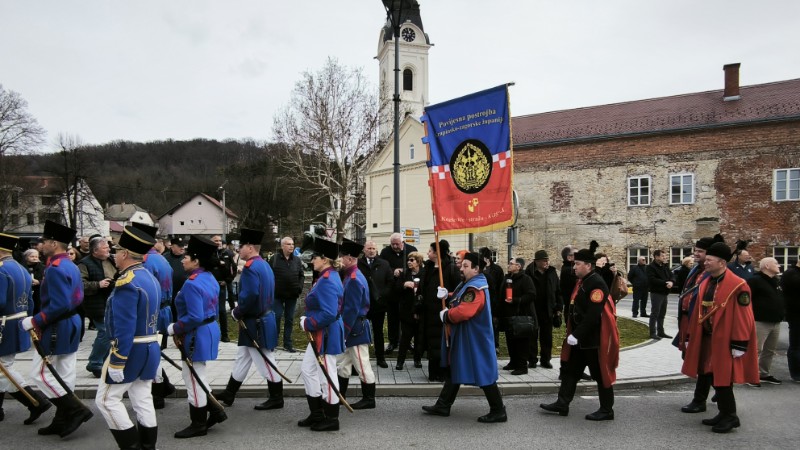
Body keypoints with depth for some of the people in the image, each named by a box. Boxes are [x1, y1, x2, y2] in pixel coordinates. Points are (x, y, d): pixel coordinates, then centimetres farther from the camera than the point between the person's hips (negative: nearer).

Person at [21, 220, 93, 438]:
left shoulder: (55, 269, -20)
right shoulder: (71, 266, 10)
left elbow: (58, 306, -27)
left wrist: (34, 321, -18)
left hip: (56, 329, -9)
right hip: (71, 326, 10)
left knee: (39, 373, 1)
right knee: (65, 375, 12)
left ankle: (76, 410, 0)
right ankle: (63, 420, 20)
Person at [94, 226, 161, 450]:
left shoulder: (127, 282, -19)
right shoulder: (150, 278, 10)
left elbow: (124, 328, -23)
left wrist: (116, 362, -20)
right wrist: (146, 346, 21)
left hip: (130, 350, -9)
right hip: (150, 349, 9)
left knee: (106, 399, 4)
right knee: (143, 401, 12)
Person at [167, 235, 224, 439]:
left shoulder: (192, 283, -22)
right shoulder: (210, 278, 7)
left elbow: (194, 317, -27)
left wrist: (174, 328, -13)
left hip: (196, 336, -10)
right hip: (210, 330, 10)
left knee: (193, 379, 3)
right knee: (196, 377, 23)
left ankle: (198, 425, 16)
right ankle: (216, 411, 26)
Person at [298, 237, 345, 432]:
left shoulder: (327, 281, -22)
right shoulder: (327, 277, 11)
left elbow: (329, 314, -29)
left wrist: (307, 324, -17)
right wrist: (307, 319, 9)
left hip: (326, 335, -11)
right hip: (320, 334, 11)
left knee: (327, 376, 1)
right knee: (307, 369, 18)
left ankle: (331, 420, 15)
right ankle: (317, 414, 28)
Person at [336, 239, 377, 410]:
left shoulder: (354, 280, -21)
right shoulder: (349, 276, 9)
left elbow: (351, 310, -23)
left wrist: (343, 332, -19)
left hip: (356, 330, -10)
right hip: (351, 330, 10)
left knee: (362, 366, 2)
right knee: (342, 363, 17)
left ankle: (369, 400, 14)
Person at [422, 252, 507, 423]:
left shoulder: (475, 288, -23)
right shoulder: (468, 284, 11)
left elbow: (463, 312, -34)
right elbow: (458, 300, 23)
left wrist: (446, 315, -17)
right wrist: (447, 296, 2)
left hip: (474, 340, -11)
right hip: (462, 338, 11)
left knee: (483, 374, -2)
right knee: (454, 370, 16)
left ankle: (498, 411, 9)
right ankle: (442, 405, 25)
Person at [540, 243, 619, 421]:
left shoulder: (597, 284, -20)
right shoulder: (582, 281, 10)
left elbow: (593, 315, -26)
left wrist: (577, 335, -23)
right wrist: (572, 332, 12)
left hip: (594, 340, -10)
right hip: (580, 338, 10)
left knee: (600, 374, 4)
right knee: (570, 370, 13)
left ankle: (607, 411, 18)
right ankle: (562, 404, 21)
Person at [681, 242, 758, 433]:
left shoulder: (738, 286, -15)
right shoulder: (705, 284, 8)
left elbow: (743, 318, -16)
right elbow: (698, 313, 14)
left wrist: (739, 345, -17)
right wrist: (691, 337, 15)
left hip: (725, 342, -8)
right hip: (707, 339, 8)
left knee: (722, 379, -2)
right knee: (712, 377, 13)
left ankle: (730, 417, 13)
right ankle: (724, 413, 26)